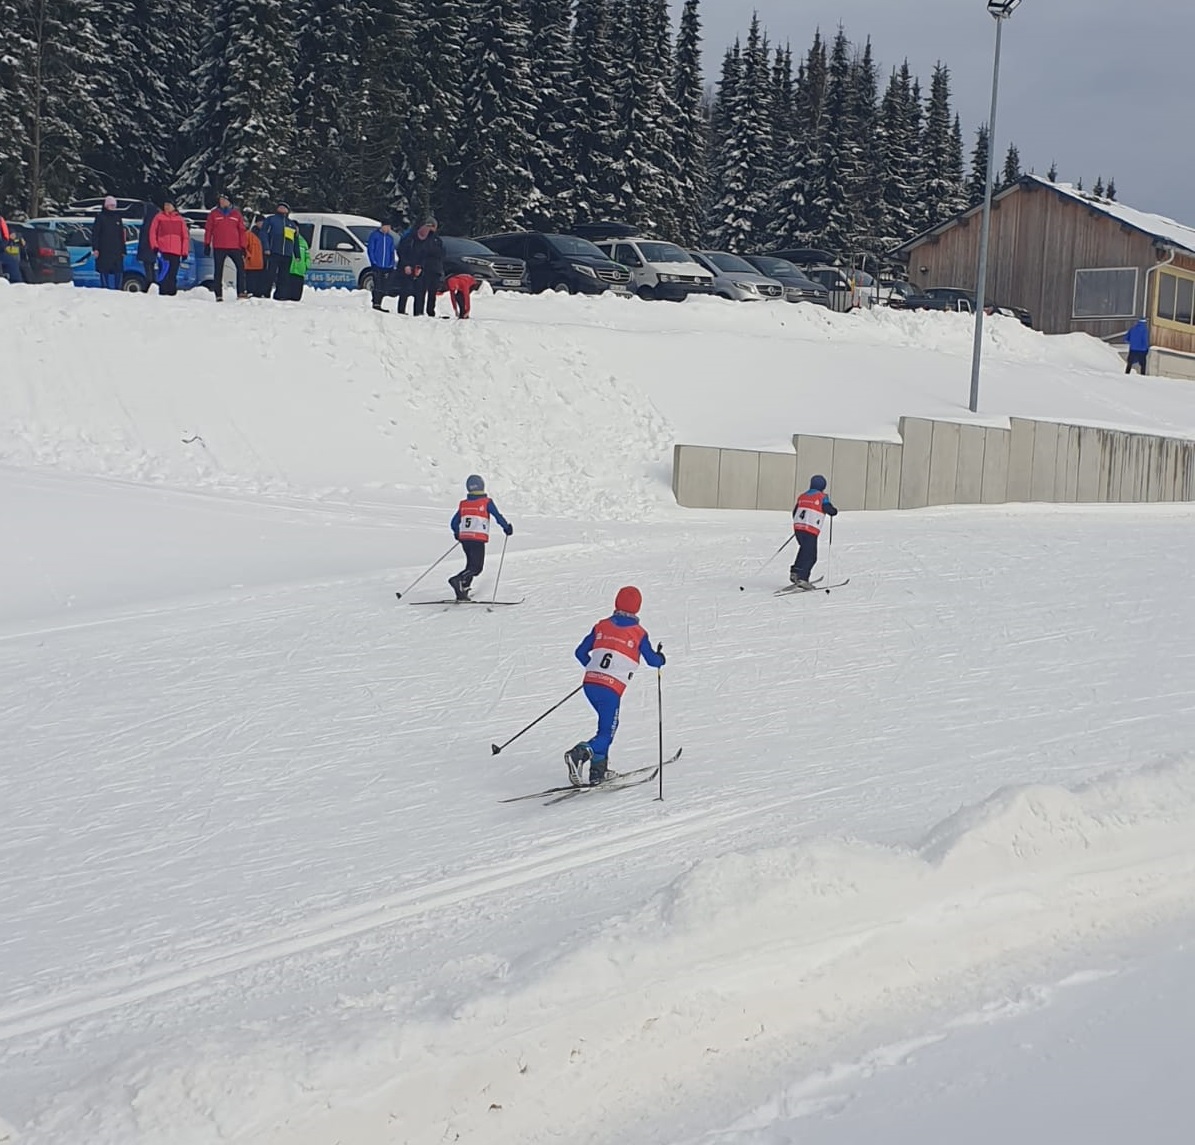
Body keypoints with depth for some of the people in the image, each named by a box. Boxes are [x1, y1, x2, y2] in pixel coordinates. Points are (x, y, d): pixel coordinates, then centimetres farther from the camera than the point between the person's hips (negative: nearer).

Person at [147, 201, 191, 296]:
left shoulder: (180, 219, 13)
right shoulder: (159, 217, 9)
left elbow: (185, 236, 11)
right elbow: (152, 232, 7)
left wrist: (185, 252, 4)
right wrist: (154, 246, -5)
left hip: (176, 252, 2)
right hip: (163, 251, -2)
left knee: (173, 275, 1)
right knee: (164, 274, -9)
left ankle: (172, 294, 4)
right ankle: (162, 294, -10)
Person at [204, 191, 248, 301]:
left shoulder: (236, 214, 8)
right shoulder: (214, 214, 6)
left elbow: (242, 230, 8)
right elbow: (208, 229, 6)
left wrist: (243, 246, 2)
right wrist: (207, 244, -1)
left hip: (234, 247, 1)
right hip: (218, 247, 0)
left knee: (241, 267, -8)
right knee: (218, 271, 2)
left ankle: (241, 292, -5)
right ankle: (218, 295, 5)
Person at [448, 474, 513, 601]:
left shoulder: (463, 504, 9)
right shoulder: (486, 502, -4)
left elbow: (454, 523, 13)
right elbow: (498, 517, -6)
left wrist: (458, 534, 33)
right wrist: (507, 528, 12)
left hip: (464, 538, 5)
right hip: (478, 540, -5)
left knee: (471, 566, 16)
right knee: (476, 567, -3)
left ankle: (462, 593, 5)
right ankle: (458, 580, -27)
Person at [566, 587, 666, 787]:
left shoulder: (601, 626, 11)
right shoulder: (638, 633, 1)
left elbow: (580, 653, 14)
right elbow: (653, 661, 6)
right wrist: (661, 658, 29)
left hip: (590, 683, 5)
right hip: (611, 689, -5)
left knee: (608, 723, 25)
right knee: (606, 735, 0)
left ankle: (598, 768, 21)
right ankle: (580, 753, -29)